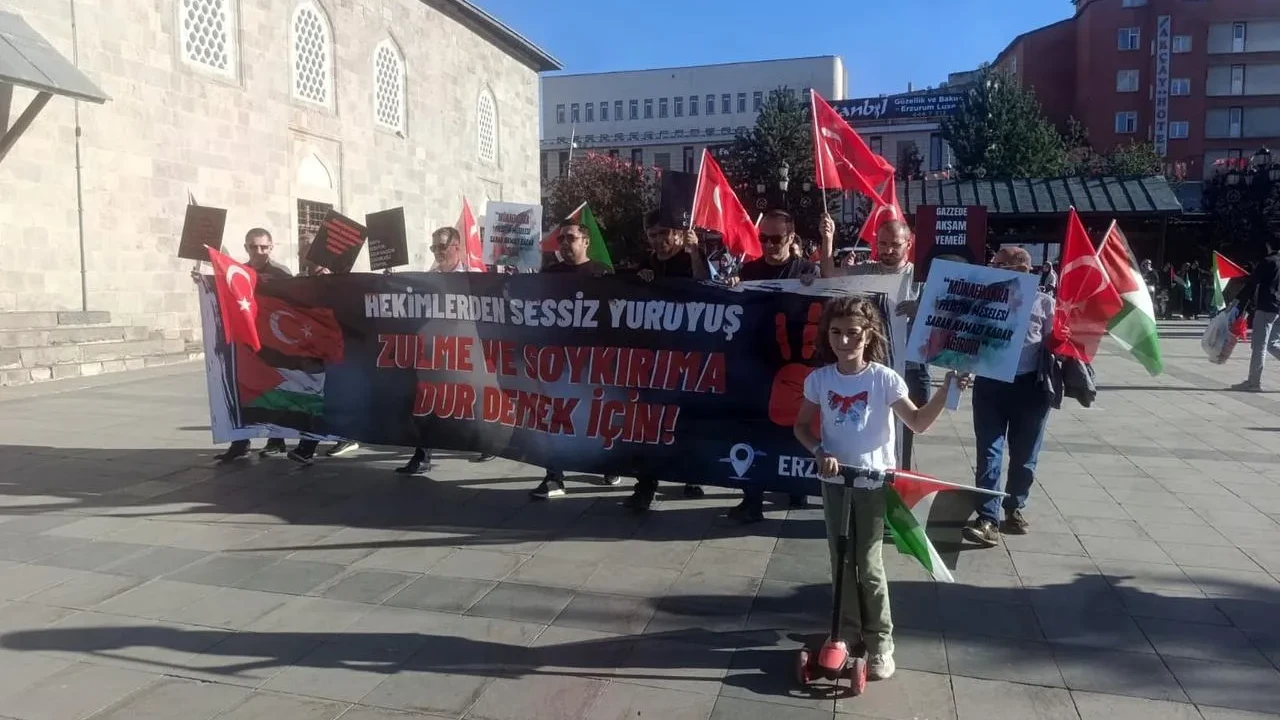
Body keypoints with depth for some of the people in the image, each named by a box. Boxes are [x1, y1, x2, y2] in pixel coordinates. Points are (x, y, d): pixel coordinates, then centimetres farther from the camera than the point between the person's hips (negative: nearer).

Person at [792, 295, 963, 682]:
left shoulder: (884, 378, -11)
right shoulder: (819, 379, -3)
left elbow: (918, 422, -12)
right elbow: (802, 426, 5)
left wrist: (946, 391, -24)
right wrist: (820, 452, -13)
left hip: (873, 482, -3)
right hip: (834, 481, 3)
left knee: (869, 564, 1)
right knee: (841, 561, 12)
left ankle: (880, 642, 16)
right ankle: (848, 633, 28)